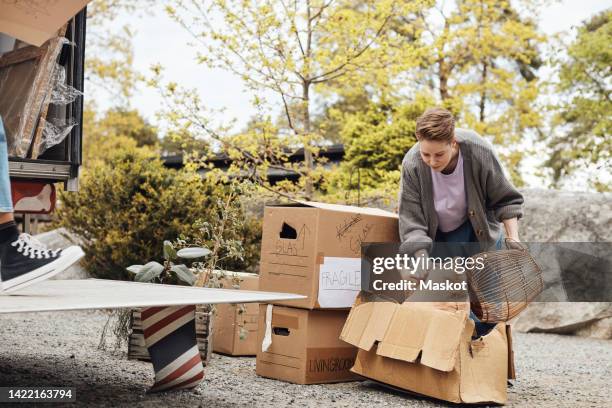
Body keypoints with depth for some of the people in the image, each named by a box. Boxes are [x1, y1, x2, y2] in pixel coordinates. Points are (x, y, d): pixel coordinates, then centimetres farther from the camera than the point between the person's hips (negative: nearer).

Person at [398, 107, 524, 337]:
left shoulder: (479, 152, -31)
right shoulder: (412, 165, -31)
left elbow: (504, 199, -16)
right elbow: (411, 220, -26)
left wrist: (513, 237, -22)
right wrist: (421, 258, -37)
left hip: (478, 227, 0)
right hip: (437, 233, 0)